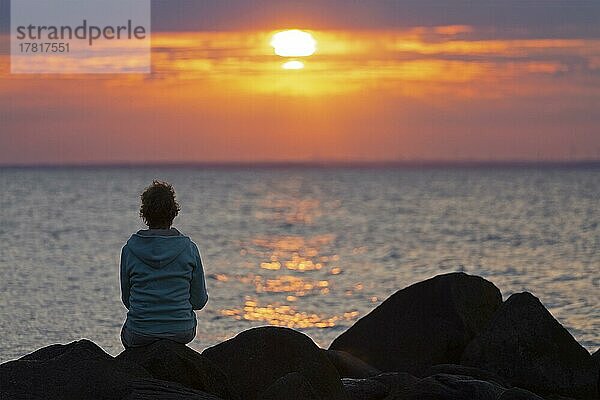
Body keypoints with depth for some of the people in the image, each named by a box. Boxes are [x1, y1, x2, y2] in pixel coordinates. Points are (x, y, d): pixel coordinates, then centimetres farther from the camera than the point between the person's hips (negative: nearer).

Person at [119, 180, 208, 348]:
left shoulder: (130, 249, -6)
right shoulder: (189, 248, -7)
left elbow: (127, 299, 5)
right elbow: (199, 301, 0)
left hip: (140, 335, 0)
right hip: (181, 333, 0)